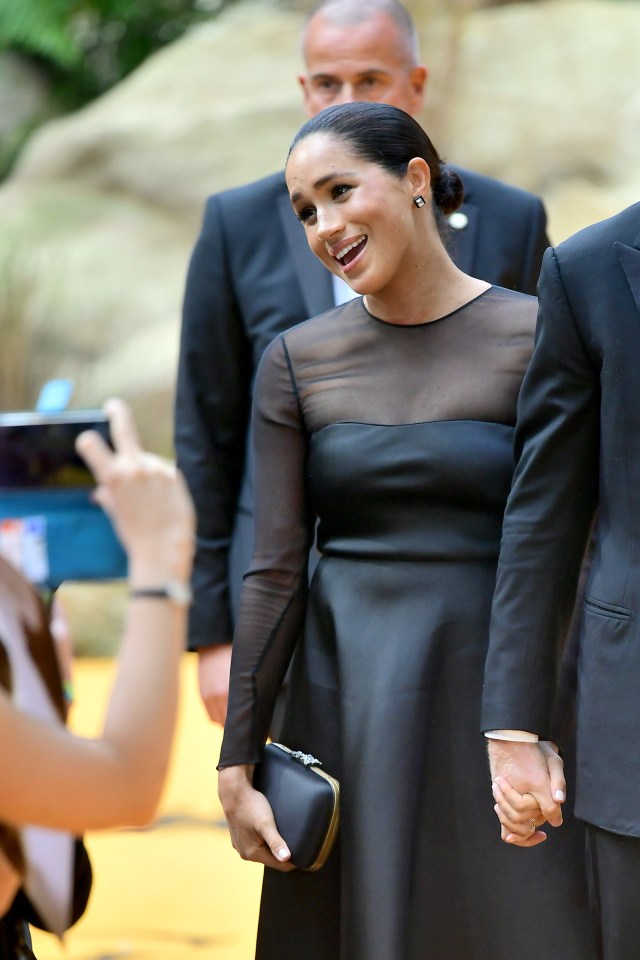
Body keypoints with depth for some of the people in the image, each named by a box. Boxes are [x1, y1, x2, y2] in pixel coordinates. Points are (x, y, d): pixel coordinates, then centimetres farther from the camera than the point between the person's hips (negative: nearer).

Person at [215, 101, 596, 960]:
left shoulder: (534, 339, -4)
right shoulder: (298, 361, 4)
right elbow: (275, 574, 3)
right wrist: (237, 766, -1)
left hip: (492, 696, -2)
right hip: (345, 705, 2)